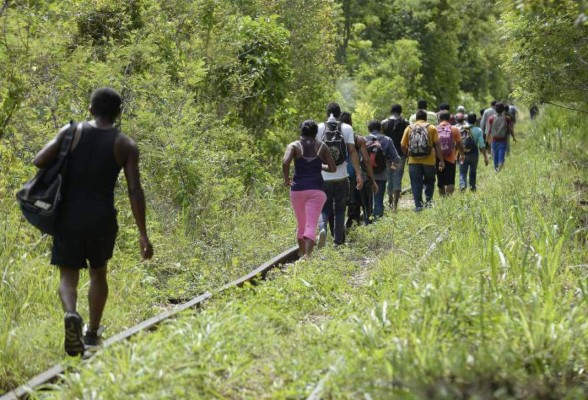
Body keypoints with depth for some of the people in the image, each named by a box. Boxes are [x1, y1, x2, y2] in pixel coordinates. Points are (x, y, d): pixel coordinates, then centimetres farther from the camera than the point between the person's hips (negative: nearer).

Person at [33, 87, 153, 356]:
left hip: (69, 217, 0)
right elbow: (135, 191, -6)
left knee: (68, 276, 7)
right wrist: (143, 234, -3)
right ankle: (92, 334, 30)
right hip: (102, 218, 1)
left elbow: (39, 162, -6)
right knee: (98, 273, 23)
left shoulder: (71, 131, 1)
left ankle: (71, 314, -25)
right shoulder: (126, 145, 0)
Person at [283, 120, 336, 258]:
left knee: (301, 224, 19)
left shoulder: (294, 146, 3)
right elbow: (333, 168, 8)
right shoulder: (322, 146, 7)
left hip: (298, 188, 1)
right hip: (316, 189, -1)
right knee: (311, 225, -10)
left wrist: (286, 179, 0)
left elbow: (285, 162, -15)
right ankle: (308, 255, -28)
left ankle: (302, 253, 28)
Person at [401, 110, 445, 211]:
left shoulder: (409, 128, 7)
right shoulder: (432, 128, 3)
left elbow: (403, 146, 5)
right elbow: (437, 145, -4)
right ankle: (428, 200, 2)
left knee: (416, 185, 5)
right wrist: (441, 160, -1)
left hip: (414, 162, 1)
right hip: (429, 161, -1)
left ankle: (418, 205, -1)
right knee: (429, 182, 17)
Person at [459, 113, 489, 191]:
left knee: (462, 172, 4)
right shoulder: (478, 130, -8)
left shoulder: (460, 129, -2)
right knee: (473, 171, 18)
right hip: (473, 154, 0)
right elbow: (482, 146, -9)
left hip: (462, 155, 0)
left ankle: (462, 185, -19)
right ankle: (472, 186, 29)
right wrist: (485, 157, -3)